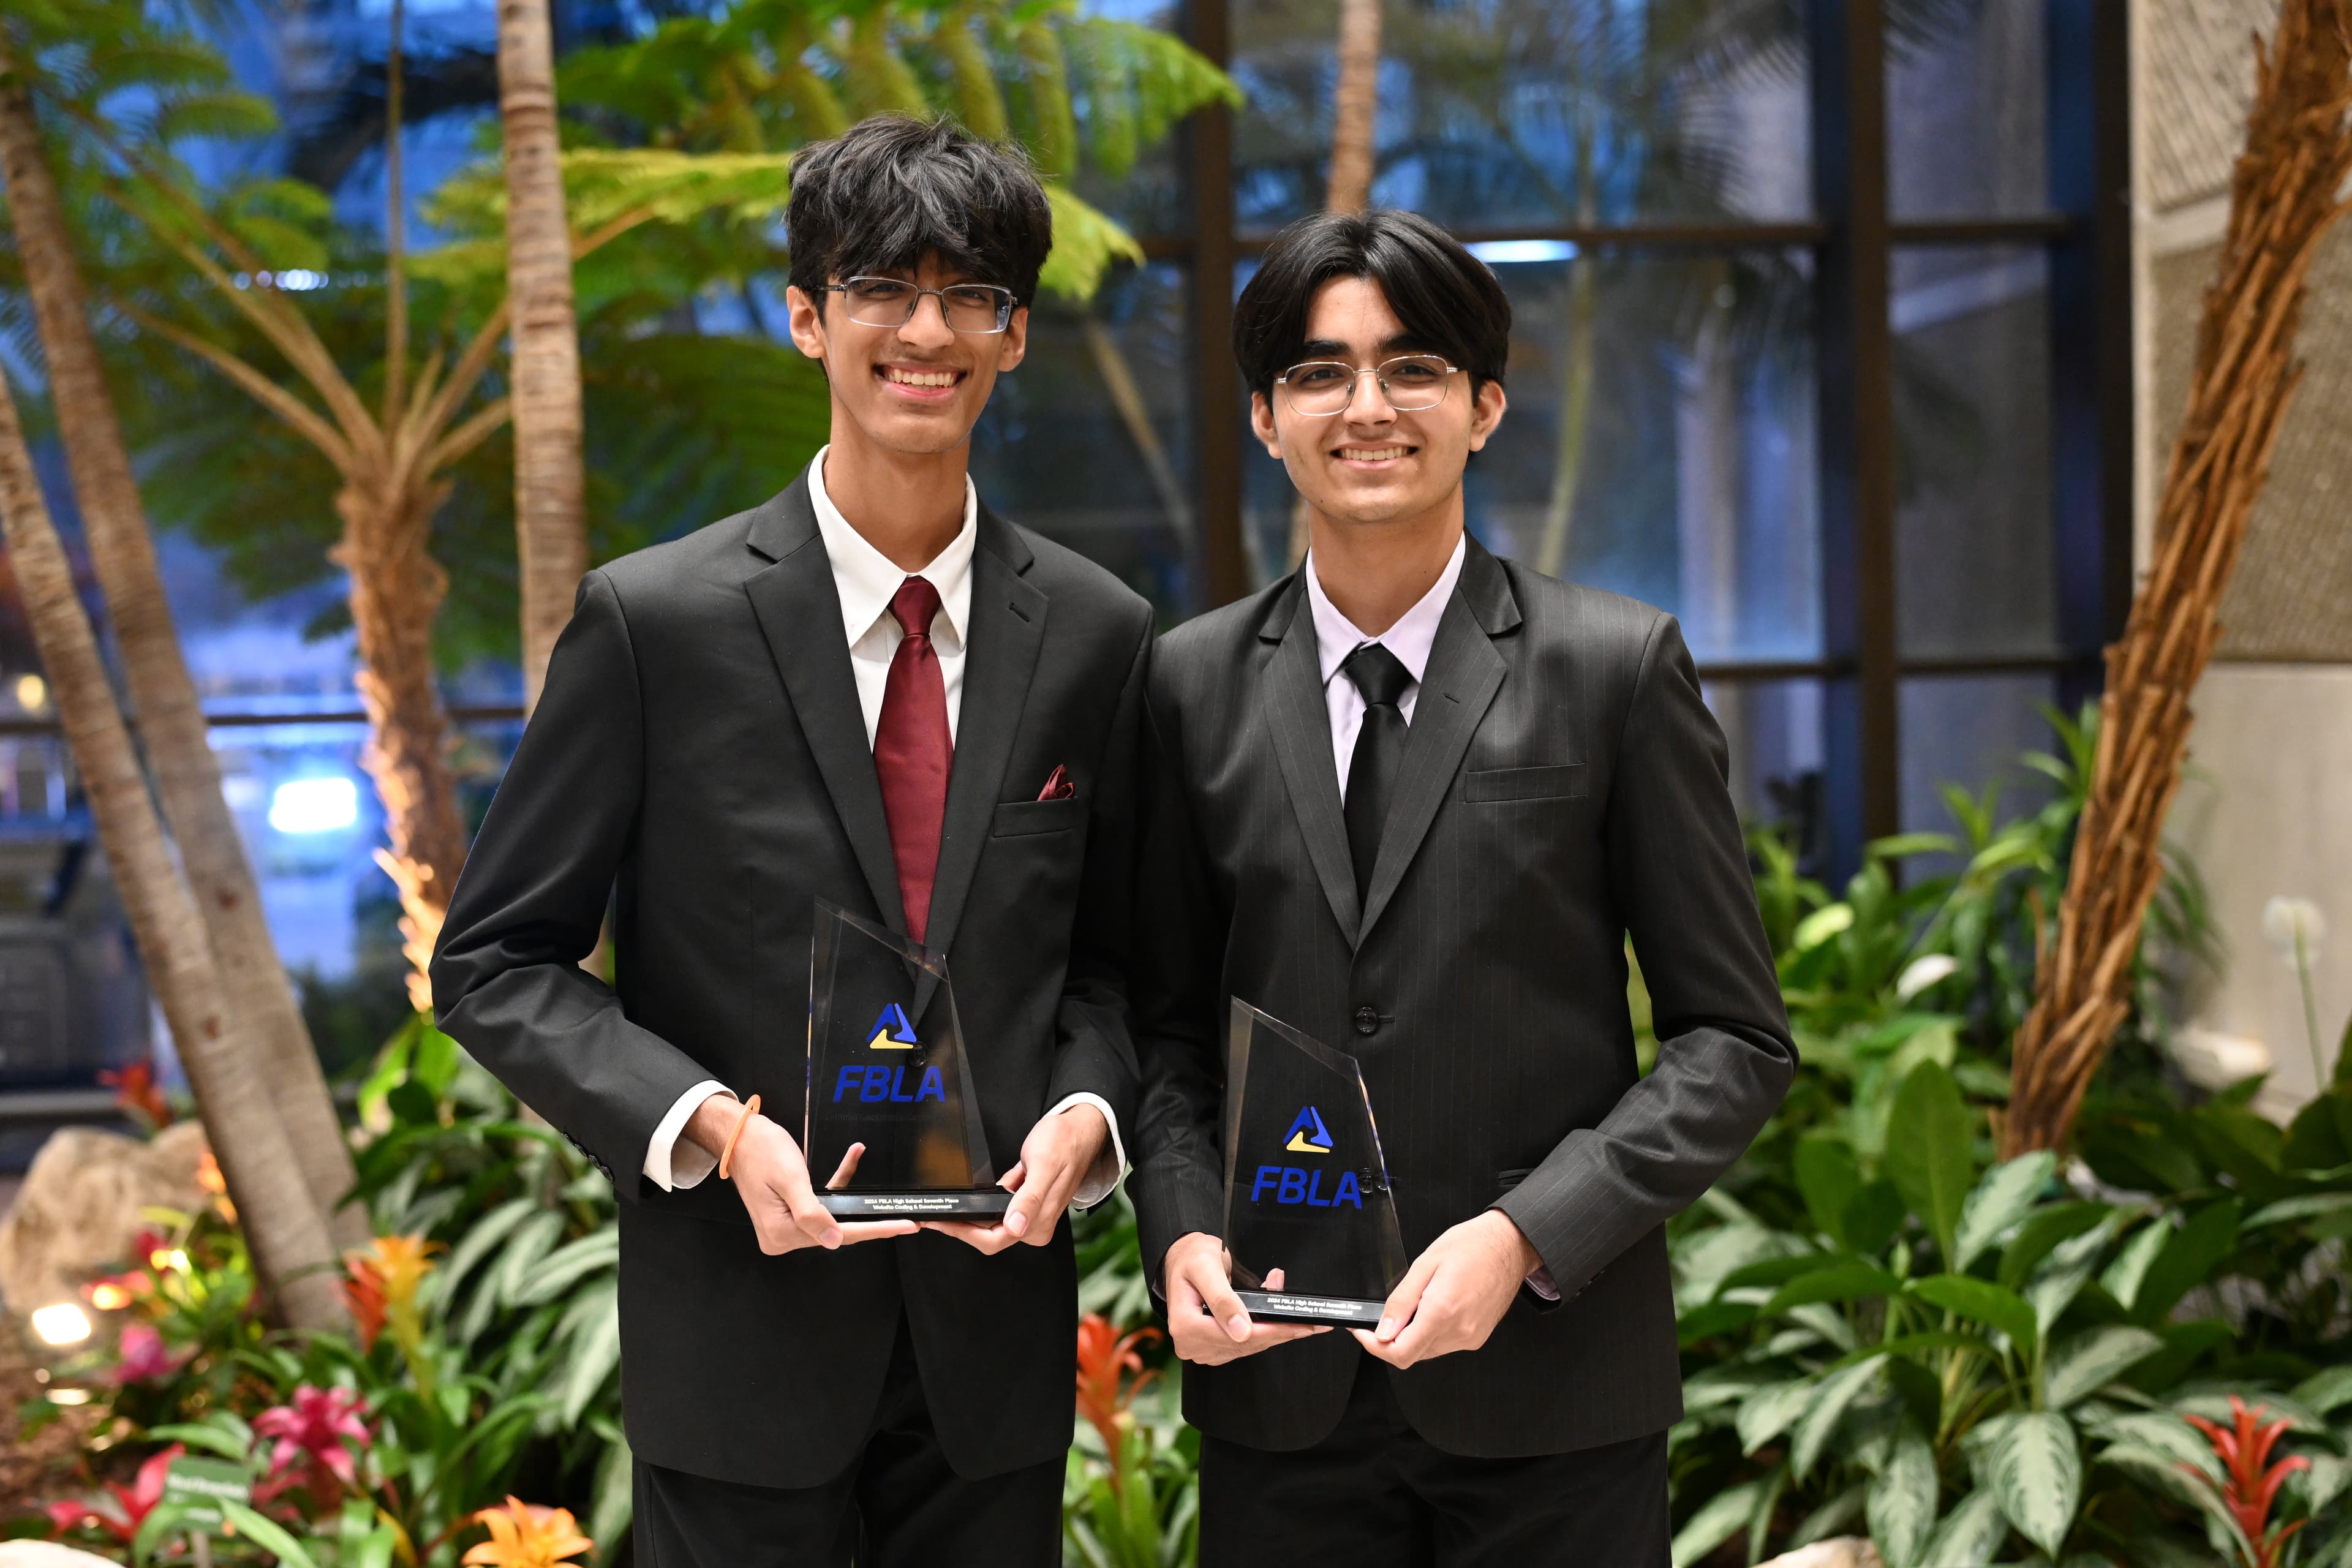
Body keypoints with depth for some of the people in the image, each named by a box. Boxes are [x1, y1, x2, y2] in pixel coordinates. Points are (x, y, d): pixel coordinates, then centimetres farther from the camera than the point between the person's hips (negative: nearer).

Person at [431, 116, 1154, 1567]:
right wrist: (711, 1125, -17)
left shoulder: (1098, 634, 2)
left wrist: (1084, 1115, -9)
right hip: (741, 1347, -3)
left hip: (1000, 1335, 3)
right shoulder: (653, 620, -7)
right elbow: (497, 965, -3)